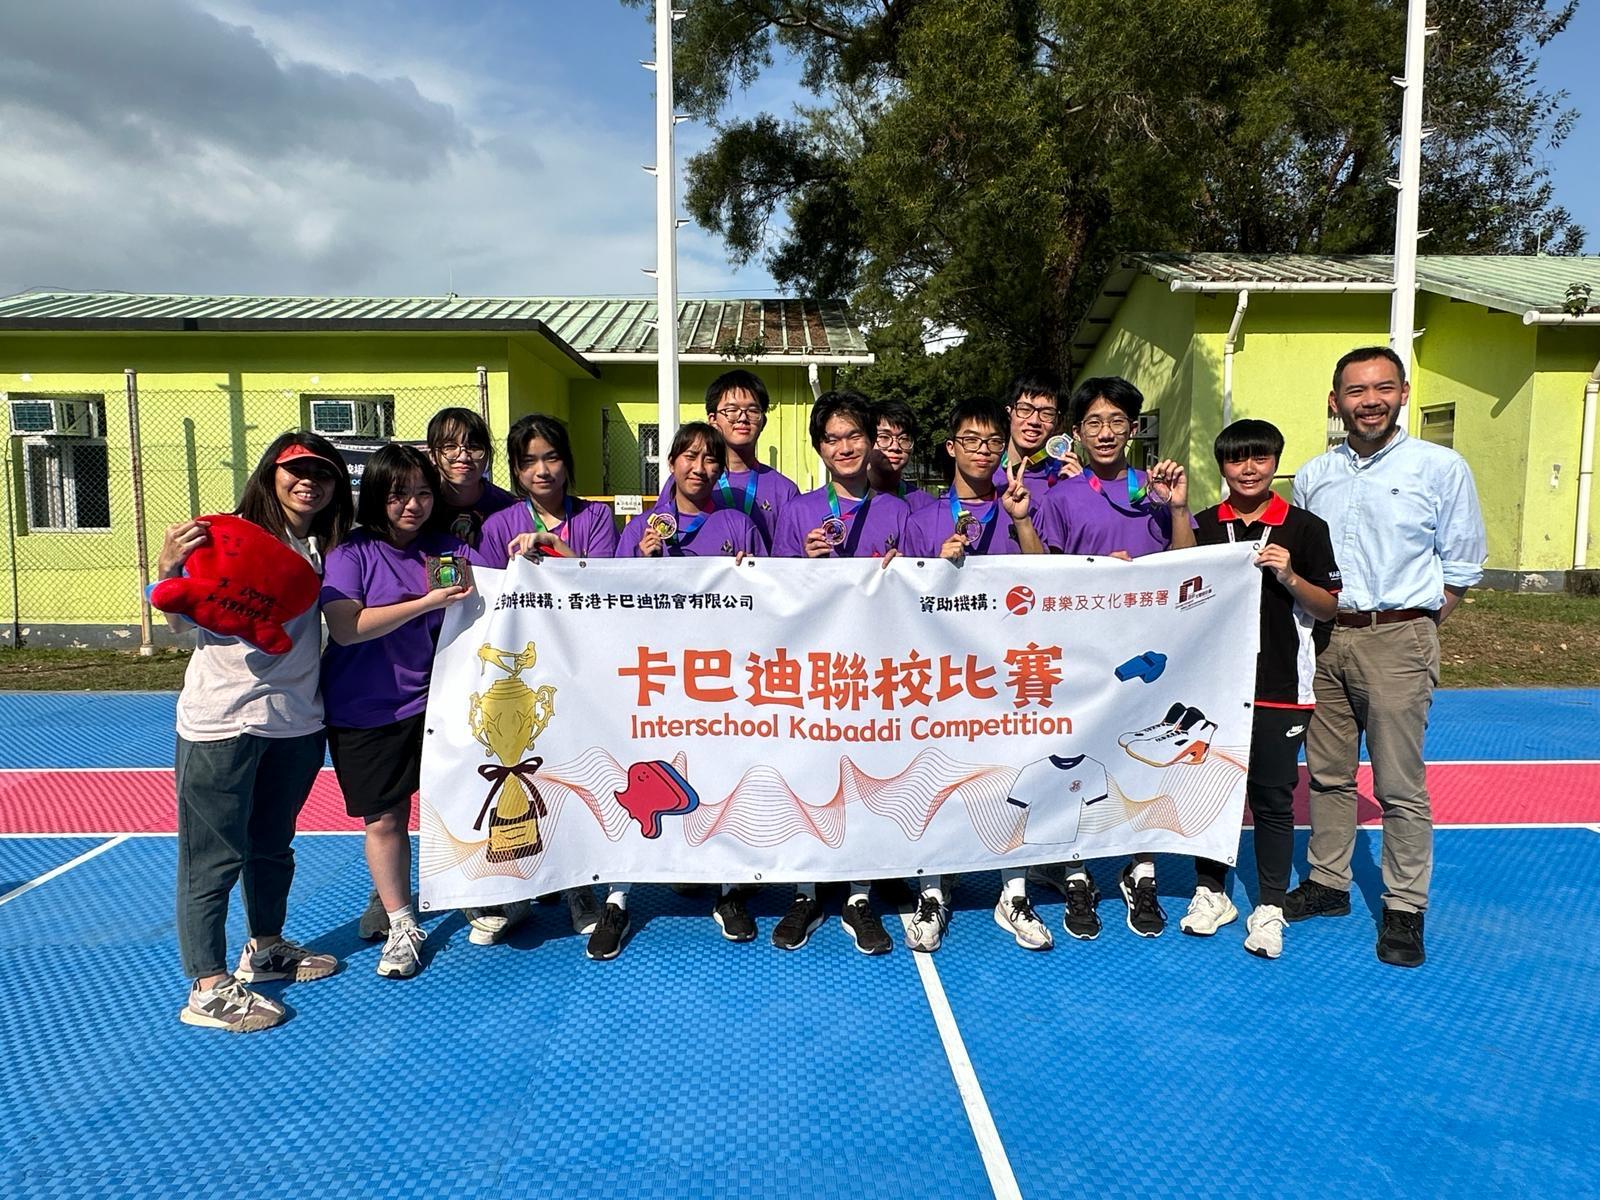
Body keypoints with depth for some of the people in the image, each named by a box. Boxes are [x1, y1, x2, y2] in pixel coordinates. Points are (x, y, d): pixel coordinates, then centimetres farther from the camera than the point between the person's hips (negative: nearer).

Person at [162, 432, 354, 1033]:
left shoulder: (325, 547, 7)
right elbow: (183, 619, -11)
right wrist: (169, 569, -31)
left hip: (296, 721, 6)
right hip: (223, 720, -6)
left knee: (272, 844, 21)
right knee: (215, 857, 2)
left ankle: (266, 948, 39)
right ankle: (208, 987, 13)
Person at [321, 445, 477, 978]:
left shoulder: (447, 547, 2)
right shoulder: (351, 553, -7)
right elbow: (345, 628, -20)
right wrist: (425, 603, -26)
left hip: (435, 702, 2)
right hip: (366, 711, -1)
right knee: (384, 819, 8)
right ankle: (402, 927, 26)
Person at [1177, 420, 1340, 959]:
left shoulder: (1305, 527, -1)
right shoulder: (1202, 526, 6)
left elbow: (1329, 607, 2)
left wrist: (1289, 576, -17)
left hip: (1279, 686, -2)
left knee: (1272, 797, 6)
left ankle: (1269, 907, 19)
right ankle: (1210, 892, 26)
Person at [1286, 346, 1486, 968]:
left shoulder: (1441, 468, -2)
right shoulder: (1312, 476, 9)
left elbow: (1460, 567, 0)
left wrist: (1410, 629, -3)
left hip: (1396, 642, -4)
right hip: (1323, 639, 4)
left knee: (1400, 786, 1)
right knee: (1327, 774, 12)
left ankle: (1404, 909, 14)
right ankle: (1326, 883, 26)